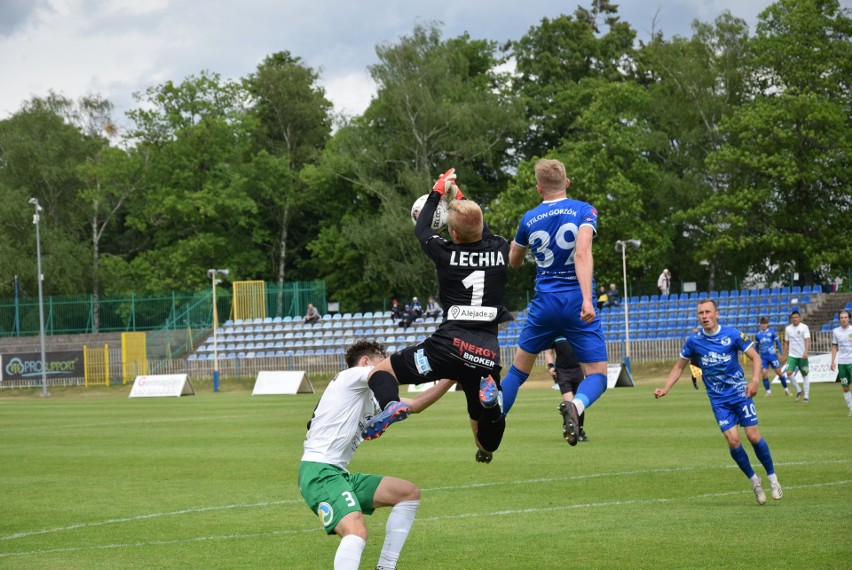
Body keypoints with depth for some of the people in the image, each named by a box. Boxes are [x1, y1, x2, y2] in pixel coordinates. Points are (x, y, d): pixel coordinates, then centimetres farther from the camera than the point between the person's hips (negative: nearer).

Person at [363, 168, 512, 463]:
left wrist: (437, 193, 35)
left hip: (450, 345, -3)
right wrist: (458, 196, 43)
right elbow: (483, 231, 32)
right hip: (488, 351, 3)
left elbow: (421, 229, 22)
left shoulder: (446, 253, -1)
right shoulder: (500, 250, 7)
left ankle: (390, 405, -24)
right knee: (481, 417, 21)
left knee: (381, 371, 9)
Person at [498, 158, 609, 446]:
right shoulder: (584, 211, -3)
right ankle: (575, 405, -33)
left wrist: (515, 246, 47)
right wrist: (587, 299, -27)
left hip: (544, 304, 3)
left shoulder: (529, 219, 8)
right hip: (577, 304, -3)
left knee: (518, 370, 19)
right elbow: (582, 254, -20)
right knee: (597, 376, 1)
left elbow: (514, 262, 24)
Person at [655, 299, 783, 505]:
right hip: (718, 399, 1)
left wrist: (754, 380, -21)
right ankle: (754, 481, 9)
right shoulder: (693, 341, -3)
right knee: (733, 440, -11)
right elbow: (679, 366, 9)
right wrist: (665, 389, -1)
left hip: (740, 393, -1)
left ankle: (772, 477, 12)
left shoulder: (732, 334, -9)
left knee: (753, 436, -8)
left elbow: (755, 357, -4)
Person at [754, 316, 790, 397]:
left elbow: (778, 343, 5)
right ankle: (768, 391, 1)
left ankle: (786, 389, 18)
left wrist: (781, 354, 1)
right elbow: (756, 347, 14)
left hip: (772, 355, -2)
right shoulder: (758, 335, 4)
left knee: (779, 372, 3)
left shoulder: (772, 333, -2)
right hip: (763, 357, 2)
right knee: (764, 373, -10)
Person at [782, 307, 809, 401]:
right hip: (792, 355, 3)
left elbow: (807, 340, -14)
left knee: (805, 375, 3)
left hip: (802, 356, -3)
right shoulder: (788, 328, 7)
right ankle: (798, 391, 3)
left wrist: (806, 351, -29)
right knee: (789, 373, -14)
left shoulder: (804, 327, -6)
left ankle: (806, 396, 10)